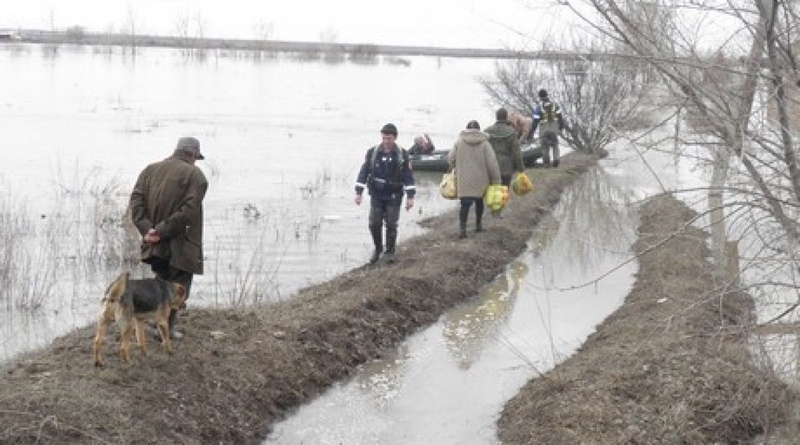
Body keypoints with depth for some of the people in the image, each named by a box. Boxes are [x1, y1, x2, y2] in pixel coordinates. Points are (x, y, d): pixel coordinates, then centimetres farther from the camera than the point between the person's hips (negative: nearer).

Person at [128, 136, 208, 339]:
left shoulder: (150, 170, 11)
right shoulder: (195, 175, -7)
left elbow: (135, 201, 1)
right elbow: (188, 211, -19)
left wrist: (147, 229, -9)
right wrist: (163, 231, -17)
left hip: (154, 245, 6)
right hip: (180, 245, -5)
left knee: (162, 283, 19)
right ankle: (167, 325, 0)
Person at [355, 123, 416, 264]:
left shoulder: (402, 154, -4)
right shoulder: (372, 153, -1)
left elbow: (408, 176, -3)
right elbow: (363, 172, 2)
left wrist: (410, 196, -8)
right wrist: (358, 193, -3)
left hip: (394, 197, -1)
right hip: (376, 196, 1)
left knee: (391, 225, 0)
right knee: (374, 224, -1)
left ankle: (390, 252, 16)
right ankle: (378, 248, 22)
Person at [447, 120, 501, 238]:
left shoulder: (459, 142, -2)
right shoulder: (484, 143, -5)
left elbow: (450, 159, 0)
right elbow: (492, 163, -8)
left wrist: (457, 168, 21)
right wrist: (495, 180, -2)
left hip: (464, 181, 0)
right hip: (480, 180, 0)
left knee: (465, 204, 0)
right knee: (479, 202, 21)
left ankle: (462, 228, -12)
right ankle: (478, 225, 30)